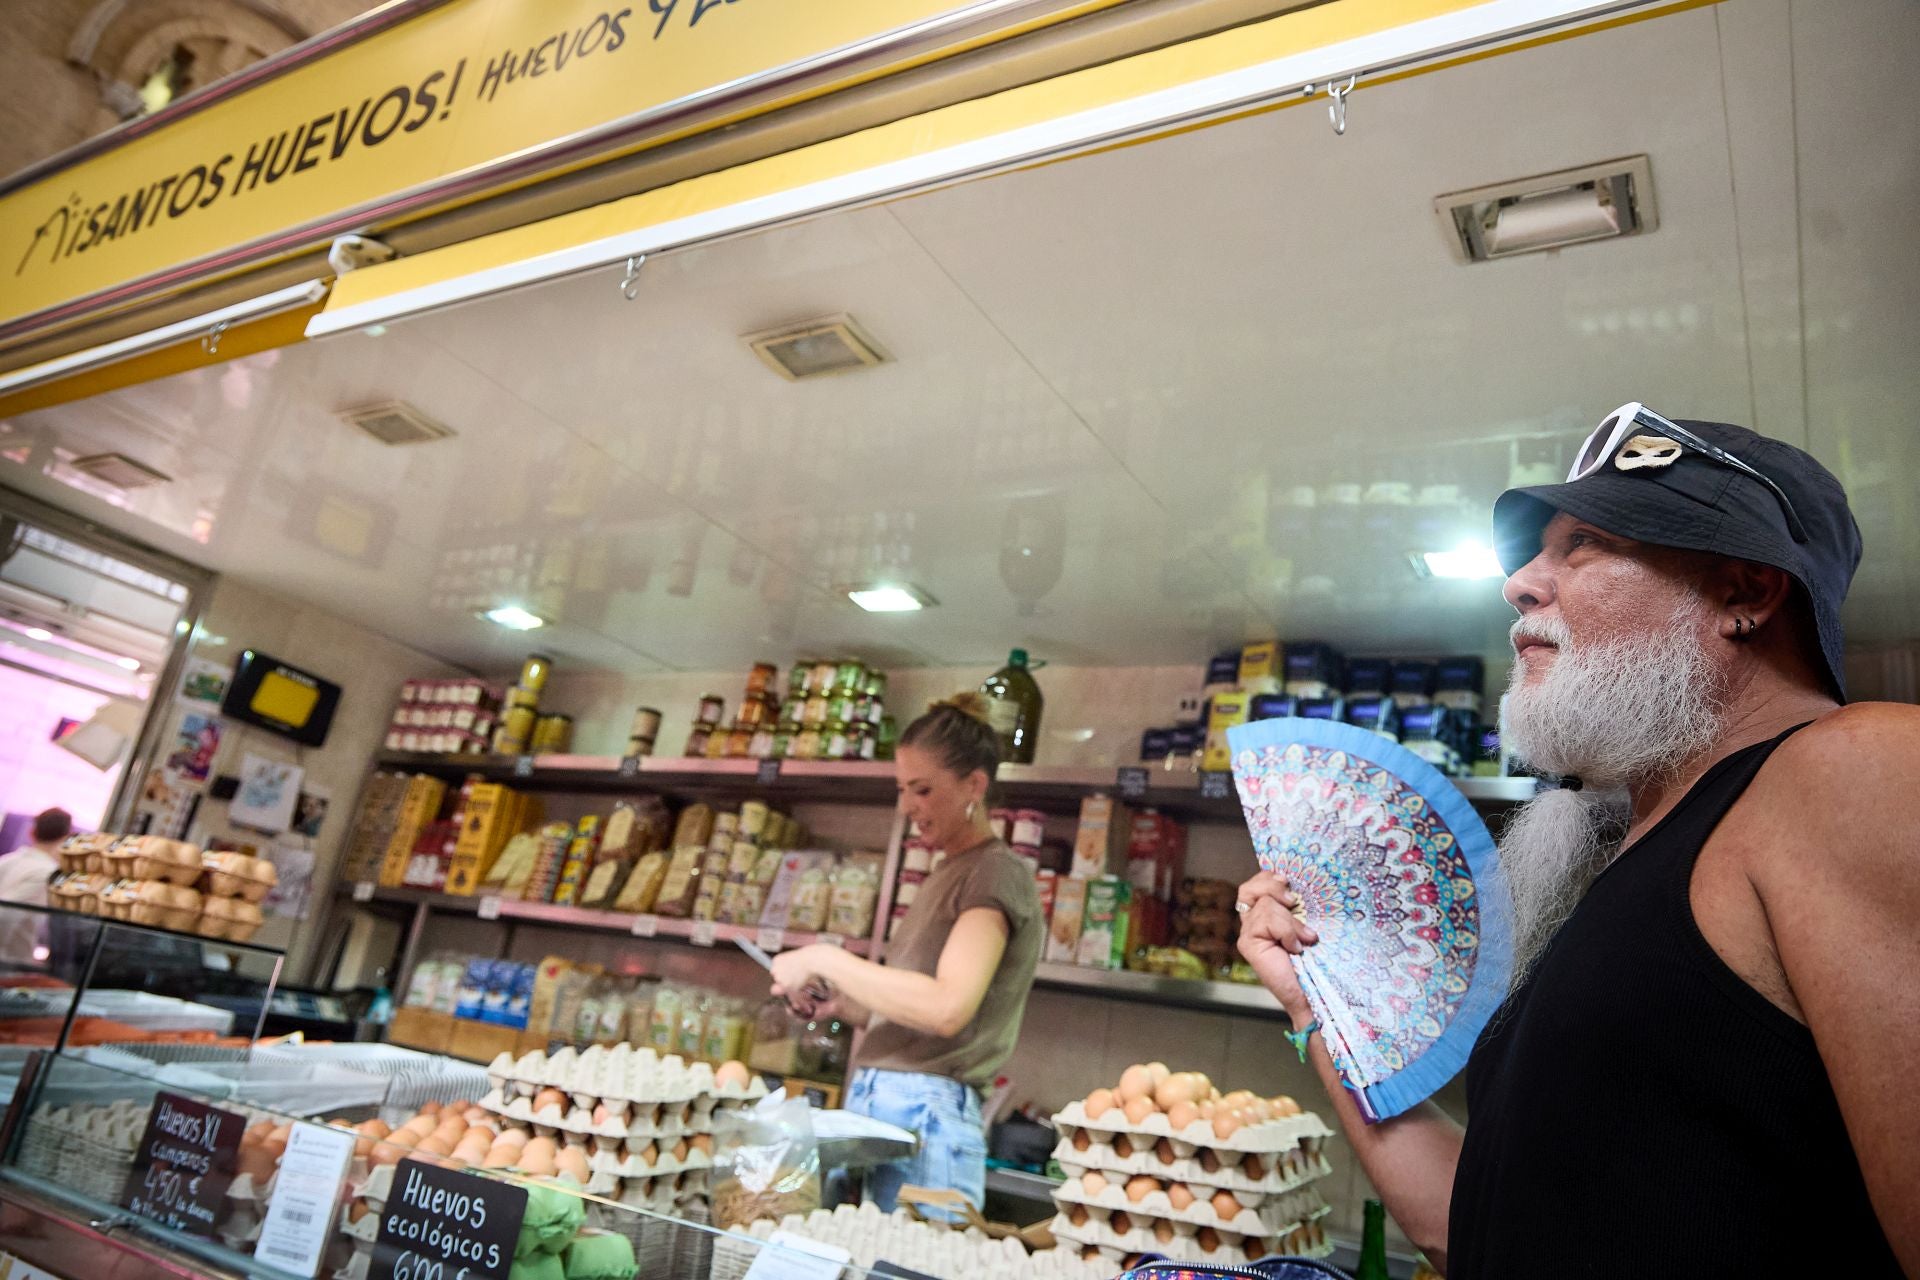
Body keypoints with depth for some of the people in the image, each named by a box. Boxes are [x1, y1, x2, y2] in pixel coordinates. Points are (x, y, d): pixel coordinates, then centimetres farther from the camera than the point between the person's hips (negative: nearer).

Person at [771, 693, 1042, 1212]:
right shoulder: (945, 876, 18)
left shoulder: (996, 874, -8)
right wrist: (839, 1004, 7)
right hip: (874, 1106, 8)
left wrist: (827, 961, -16)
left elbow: (946, 1008, -23)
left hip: (924, 1116, -8)